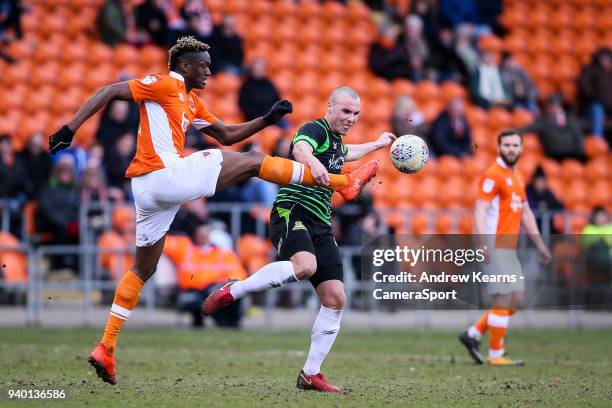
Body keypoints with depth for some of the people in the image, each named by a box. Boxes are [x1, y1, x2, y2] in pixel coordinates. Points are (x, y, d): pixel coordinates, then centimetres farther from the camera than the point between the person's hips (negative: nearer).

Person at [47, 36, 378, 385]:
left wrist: (268, 119, 16)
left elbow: (227, 135, 28)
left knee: (143, 270, 17)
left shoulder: (192, 102, 23)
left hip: (149, 191, 11)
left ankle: (106, 349, 14)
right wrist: (69, 130, -17)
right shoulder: (166, 84, -4)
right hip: (166, 174, -11)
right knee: (253, 161, -4)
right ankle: (344, 183, 0)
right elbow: (109, 92, -9)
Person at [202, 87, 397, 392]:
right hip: (291, 212, -9)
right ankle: (230, 293, -20)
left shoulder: (336, 141, 22)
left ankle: (311, 374, 3)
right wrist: (313, 163, -54)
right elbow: (300, 148, -32)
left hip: (320, 226, 9)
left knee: (335, 298, -3)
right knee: (305, 265, -38)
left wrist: (377, 144, 60)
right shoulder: (315, 129, -6)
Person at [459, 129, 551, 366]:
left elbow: (526, 214, 25)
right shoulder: (493, 176, -10)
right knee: (504, 300, -9)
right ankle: (495, 355, -2)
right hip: (496, 247, -9)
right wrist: (483, 244, -29)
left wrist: (539, 245, 22)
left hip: (509, 249, 9)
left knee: (516, 300, 8)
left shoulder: (518, 178, 18)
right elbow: (480, 211, -18)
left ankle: (473, 335, 16)